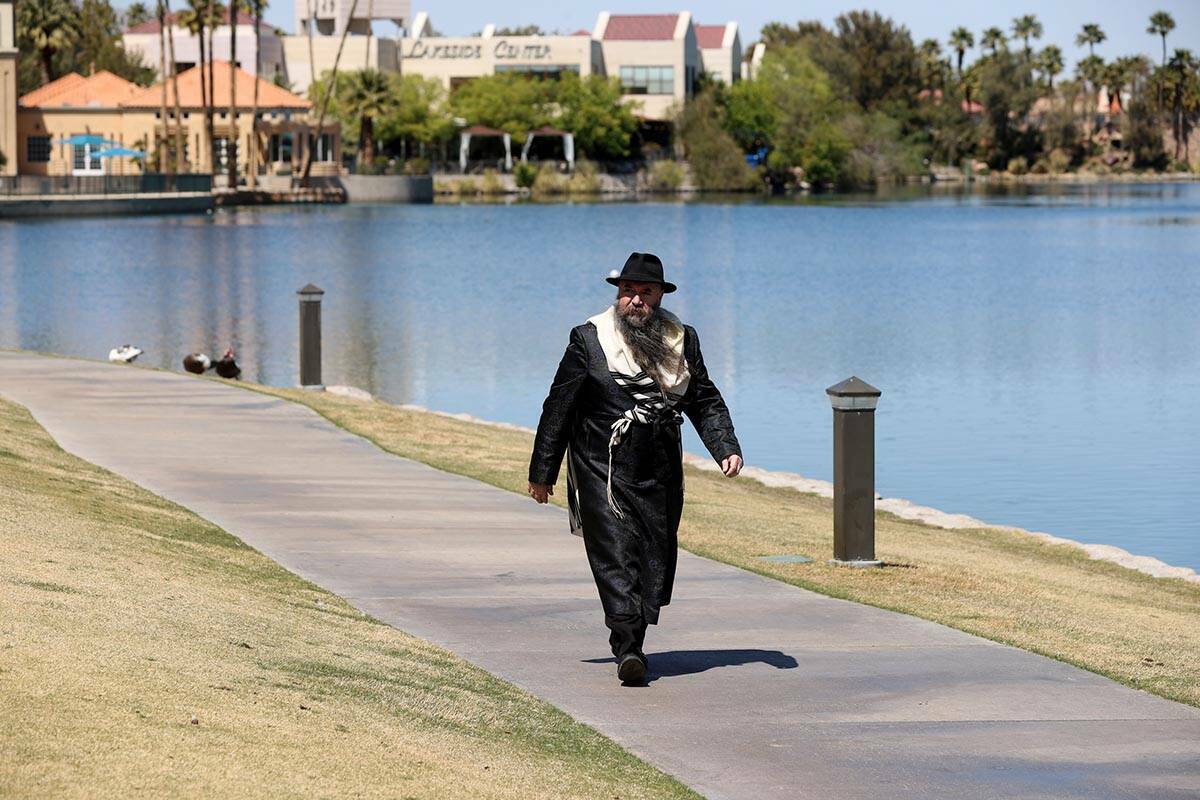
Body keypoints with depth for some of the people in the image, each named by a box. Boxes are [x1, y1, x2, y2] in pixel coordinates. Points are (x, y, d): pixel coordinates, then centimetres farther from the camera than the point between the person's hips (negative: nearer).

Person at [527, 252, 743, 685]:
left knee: (657, 560, 3)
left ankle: (632, 641, 15)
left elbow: (705, 402, 16)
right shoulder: (589, 340, -1)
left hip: (660, 474, 4)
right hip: (603, 471, -4)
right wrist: (542, 473, 3)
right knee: (615, 555, -14)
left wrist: (726, 448, -1)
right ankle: (628, 649, -21)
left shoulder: (681, 340, 9)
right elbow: (558, 408, 3)